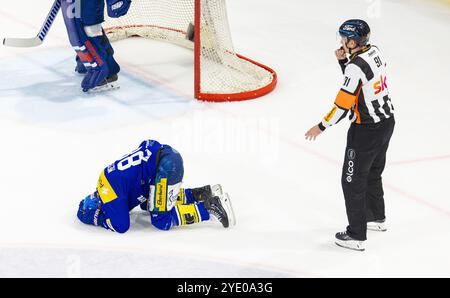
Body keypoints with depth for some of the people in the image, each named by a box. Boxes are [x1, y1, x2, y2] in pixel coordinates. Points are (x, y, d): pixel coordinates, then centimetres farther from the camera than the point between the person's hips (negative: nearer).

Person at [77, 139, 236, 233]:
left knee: (161, 220, -3)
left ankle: (209, 206, -8)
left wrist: (100, 220, 5)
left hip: (167, 164, -10)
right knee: (147, 204, 25)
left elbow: (121, 226, -10)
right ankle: (200, 194, 20)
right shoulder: (107, 177, 15)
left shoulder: (109, 191, -11)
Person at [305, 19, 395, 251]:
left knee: (353, 180, 1)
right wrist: (343, 60, 1)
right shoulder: (374, 52, 1)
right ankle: (377, 218, 44)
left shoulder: (356, 66, -25)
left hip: (366, 130, -9)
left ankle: (356, 236, 5)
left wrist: (321, 126, -11)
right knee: (372, 172, 27)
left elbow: (343, 104, -23)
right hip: (387, 121, 9)